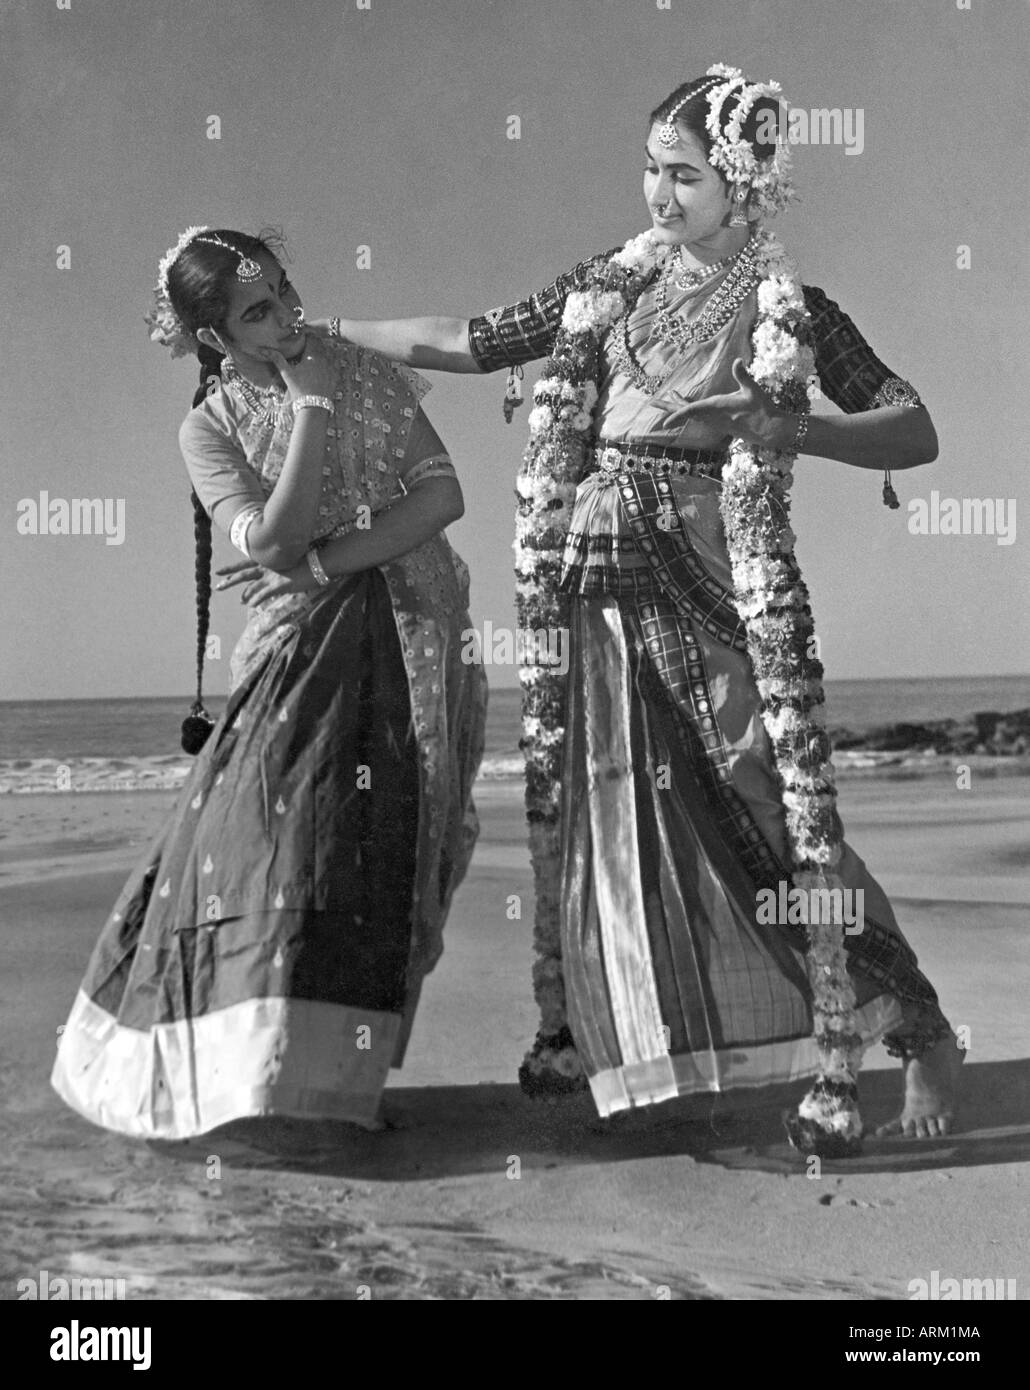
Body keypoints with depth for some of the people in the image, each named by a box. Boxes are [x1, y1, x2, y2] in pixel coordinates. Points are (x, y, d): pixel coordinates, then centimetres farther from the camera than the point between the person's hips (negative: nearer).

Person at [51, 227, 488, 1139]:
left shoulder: (369, 376, 7)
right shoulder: (212, 427, 1)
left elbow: (444, 493, -3)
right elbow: (274, 540, -13)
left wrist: (328, 561, -13)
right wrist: (311, 407, -13)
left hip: (416, 639, 2)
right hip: (305, 647, -1)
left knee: (383, 855, -4)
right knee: (276, 834, -12)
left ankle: (340, 1073, 6)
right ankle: (252, 1063, 3)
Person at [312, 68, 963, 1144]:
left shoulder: (790, 315, -1)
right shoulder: (609, 285, 11)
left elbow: (916, 432, -6)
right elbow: (467, 345, 15)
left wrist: (790, 429, -23)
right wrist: (315, 330, 16)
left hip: (706, 594, -4)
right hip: (597, 585, 4)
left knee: (779, 812, -8)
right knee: (596, 810, 10)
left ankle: (920, 1033, 3)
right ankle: (579, 1031, 26)